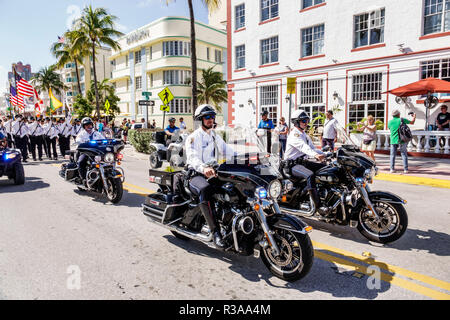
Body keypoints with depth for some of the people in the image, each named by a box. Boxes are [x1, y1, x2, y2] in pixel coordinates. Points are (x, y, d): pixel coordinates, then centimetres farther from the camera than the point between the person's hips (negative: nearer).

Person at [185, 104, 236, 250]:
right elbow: (192, 157, -21)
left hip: (212, 172, 7)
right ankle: (215, 231, -39)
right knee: (205, 189, -39)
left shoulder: (215, 137, 19)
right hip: (195, 174, -7)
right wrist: (203, 168, -42)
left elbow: (227, 150, 13)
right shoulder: (193, 137, -4)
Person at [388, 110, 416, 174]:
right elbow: (412, 122, 9)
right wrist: (414, 116, 29)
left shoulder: (390, 122, 3)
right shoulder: (401, 120, -3)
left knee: (392, 155, 7)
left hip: (393, 141, 2)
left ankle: (392, 169, 2)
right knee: (404, 155, 6)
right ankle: (405, 169, 5)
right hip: (401, 140, -1)